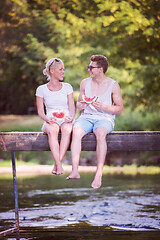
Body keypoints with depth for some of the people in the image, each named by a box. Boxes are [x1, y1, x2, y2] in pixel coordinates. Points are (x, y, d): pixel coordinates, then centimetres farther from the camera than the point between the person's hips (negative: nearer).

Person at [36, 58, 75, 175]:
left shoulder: (67, 87, 11)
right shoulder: (41, 89, 7)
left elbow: (72, 107, 4)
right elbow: (40, 111, 4)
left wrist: (71, 118, -18)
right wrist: (47, 119, -18)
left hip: (66, 121, 1)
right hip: (50, 122, -1)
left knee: (66, 129, -37)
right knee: (52, 130, -38)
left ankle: (57, 164, -41)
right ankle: (59, 165, -47)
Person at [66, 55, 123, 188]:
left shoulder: (113, 85, 1)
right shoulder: (85, 83, 12)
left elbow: (120, 109, 1)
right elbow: (78, 104, 21)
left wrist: (104, 107, -16)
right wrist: (80, 105, -4)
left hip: (105, 118, -3)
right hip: (87, 117, 3)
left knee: (100, 133, -38)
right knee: (76, 132, -32)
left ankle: (99, 173, -43)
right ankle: (75, 171, -40)